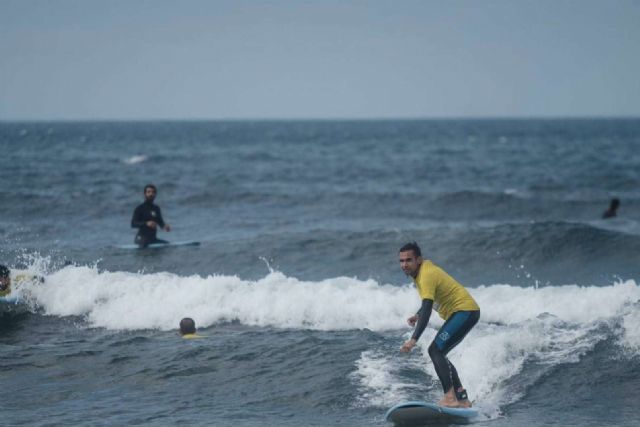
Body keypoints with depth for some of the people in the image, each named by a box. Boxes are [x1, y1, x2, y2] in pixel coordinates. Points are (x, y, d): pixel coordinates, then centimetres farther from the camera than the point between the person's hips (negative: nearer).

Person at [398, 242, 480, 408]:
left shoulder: (426, 276, -23)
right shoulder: (425, 266, 7)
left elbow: (427, 311, -33)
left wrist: (413, 340, -40)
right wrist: (417, 315, 14)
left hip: (464, 311, -10)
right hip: (461, 313, 10)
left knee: (435, 351, -20)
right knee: (438, 354, 12)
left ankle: (450, 397, -31)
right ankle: (463, 399, 12)